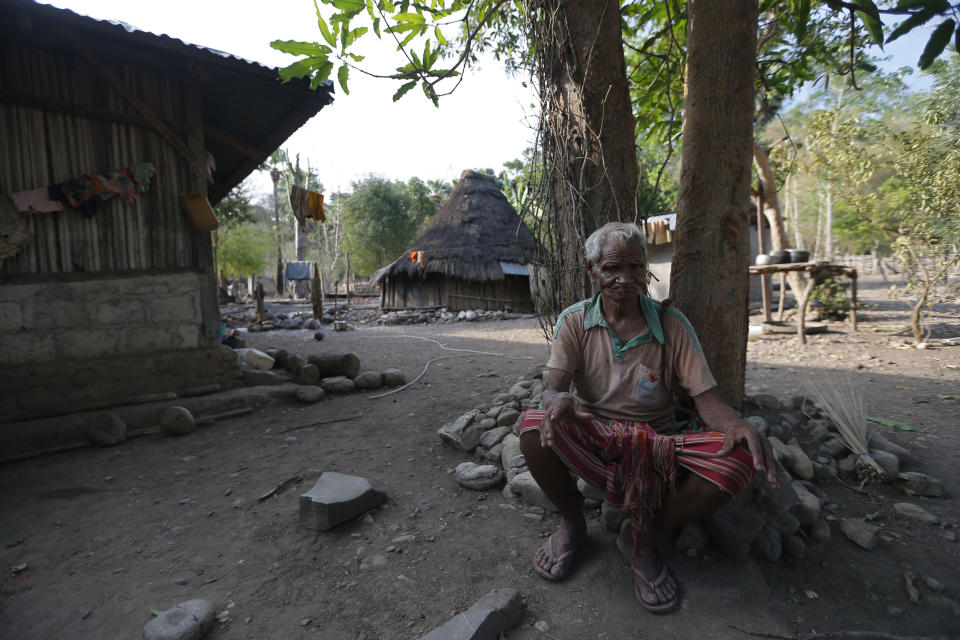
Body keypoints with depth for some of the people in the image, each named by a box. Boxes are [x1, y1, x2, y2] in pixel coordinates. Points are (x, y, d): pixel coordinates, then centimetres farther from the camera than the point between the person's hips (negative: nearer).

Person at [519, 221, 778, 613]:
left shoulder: (671, 324, -3)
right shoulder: (574, 321, -3)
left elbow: (706, 399, -6)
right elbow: (553, 387, -12)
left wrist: (737, 424, -31)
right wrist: (558, 400, -39)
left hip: (657, 441, 1)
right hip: (591, 437, -1)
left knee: (739, 459, -26)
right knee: (533, 427, -32)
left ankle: (642, 538, -1)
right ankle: (571, 523, 1)